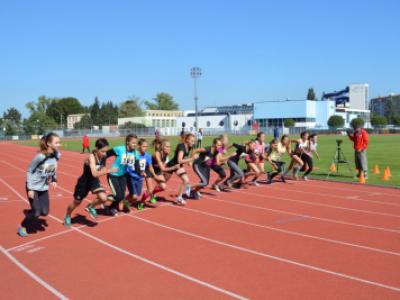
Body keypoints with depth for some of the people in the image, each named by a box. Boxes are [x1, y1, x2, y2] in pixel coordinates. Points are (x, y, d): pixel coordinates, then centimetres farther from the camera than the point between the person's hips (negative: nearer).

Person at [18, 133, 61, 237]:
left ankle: (29, 215, 34)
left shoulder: (57, 155, -11)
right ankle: (22, 227, 21)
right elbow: (29, 171, -17)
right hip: (33, 187, -6)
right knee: (36, 212, -5)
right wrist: (30, 188, -18)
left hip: (44, 188, 6)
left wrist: (54, 180, -5)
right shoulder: (40, 157, -28)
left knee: (45, 212, 5)